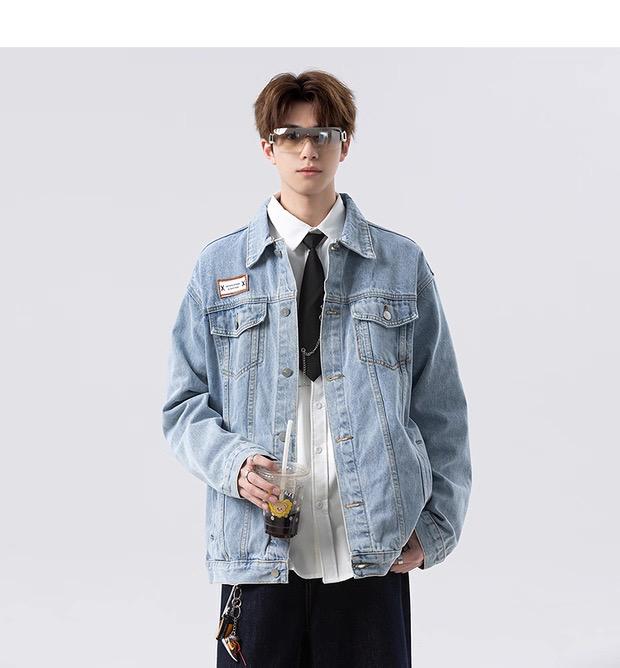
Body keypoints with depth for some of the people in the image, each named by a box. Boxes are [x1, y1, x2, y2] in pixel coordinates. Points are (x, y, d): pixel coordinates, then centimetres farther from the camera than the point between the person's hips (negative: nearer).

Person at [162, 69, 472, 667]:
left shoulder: (402, 265, 7)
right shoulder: (219, 266, 8)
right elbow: (185, 404, 9)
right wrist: (231, 462, -10)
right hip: (258, 550, 0)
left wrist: (434, 527, 3)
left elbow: (440, 408, 8)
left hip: (373, 550, 0)